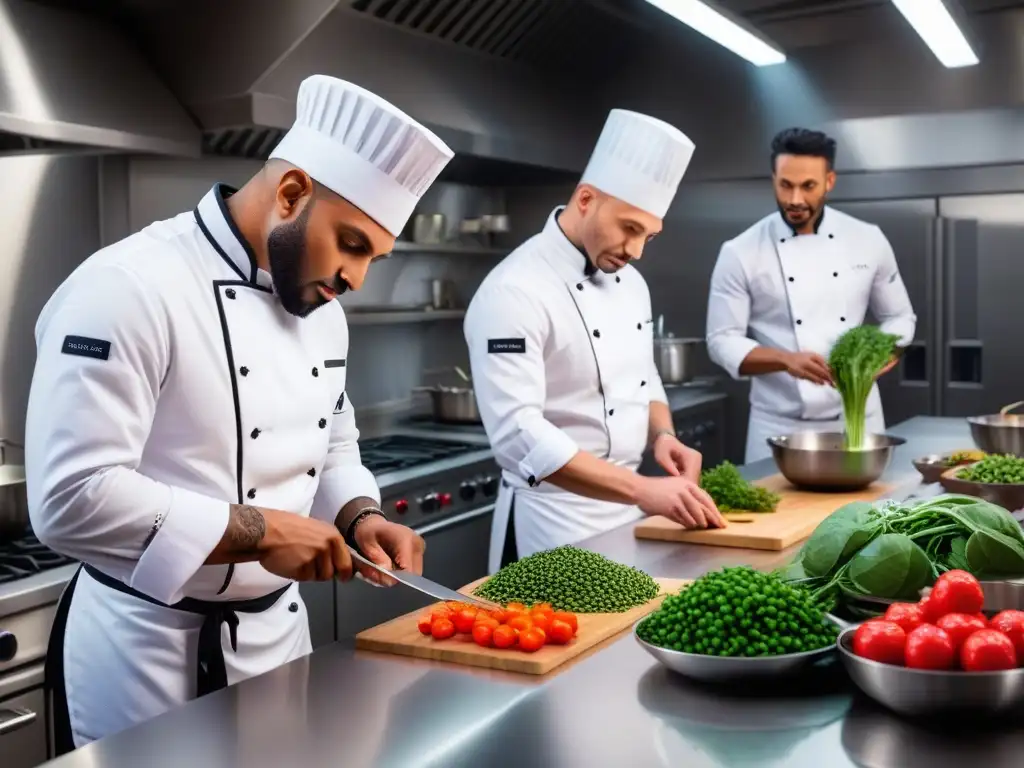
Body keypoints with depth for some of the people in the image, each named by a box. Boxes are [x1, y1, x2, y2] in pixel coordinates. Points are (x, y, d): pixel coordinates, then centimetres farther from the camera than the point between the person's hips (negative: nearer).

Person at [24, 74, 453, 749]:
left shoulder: (320, 308, 4)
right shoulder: (128, 289, -22)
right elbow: (71, 498, -27)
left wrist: (360, 518, -5)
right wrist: (257, 533, -25)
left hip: (278, 628, 8)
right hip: (151, 650, -7)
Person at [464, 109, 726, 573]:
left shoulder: (630, 282, 6)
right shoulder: (514, 292, -20)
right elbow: (518, 433, -29)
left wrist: (663, 436, -4)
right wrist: (642, 490, -32)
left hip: (624, 507, 8)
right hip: (555, 521, -8)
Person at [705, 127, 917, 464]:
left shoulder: (868, 240, 1)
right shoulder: (740, 253, -7)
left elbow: (899, 317, 11)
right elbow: (723, 341, -7)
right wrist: (786, 360, -23)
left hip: (859, 419, 3)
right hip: (781, 426, -2)